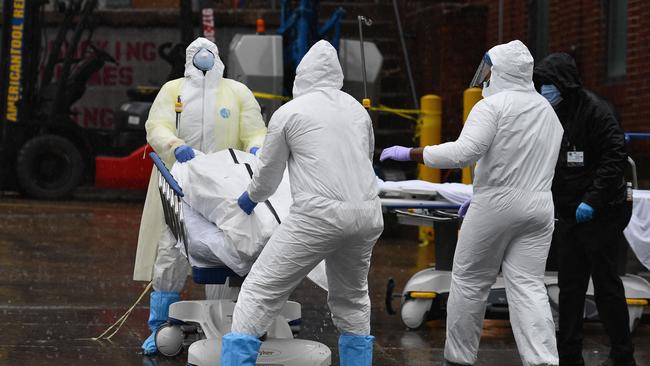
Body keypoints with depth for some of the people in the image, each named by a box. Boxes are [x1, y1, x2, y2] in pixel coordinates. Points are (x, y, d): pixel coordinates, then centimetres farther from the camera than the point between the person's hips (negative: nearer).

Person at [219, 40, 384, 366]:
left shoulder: (289, 113, 7)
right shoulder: (357, 109, 19)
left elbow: (268, 176, 16)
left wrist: (251, 198, 36)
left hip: (320, 214, -5)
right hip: (367, 213, 5)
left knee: (260, 292, -1)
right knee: (351, 299, 24)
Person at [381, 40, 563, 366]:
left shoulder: (492, 106, -10)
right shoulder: (547, 110, 15)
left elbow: (462, 152, -23)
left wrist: (409, 154, -15)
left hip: (497, 204, -6)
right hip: (539, 205, 6)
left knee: (469, 281, 9)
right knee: (527, 287, 1)